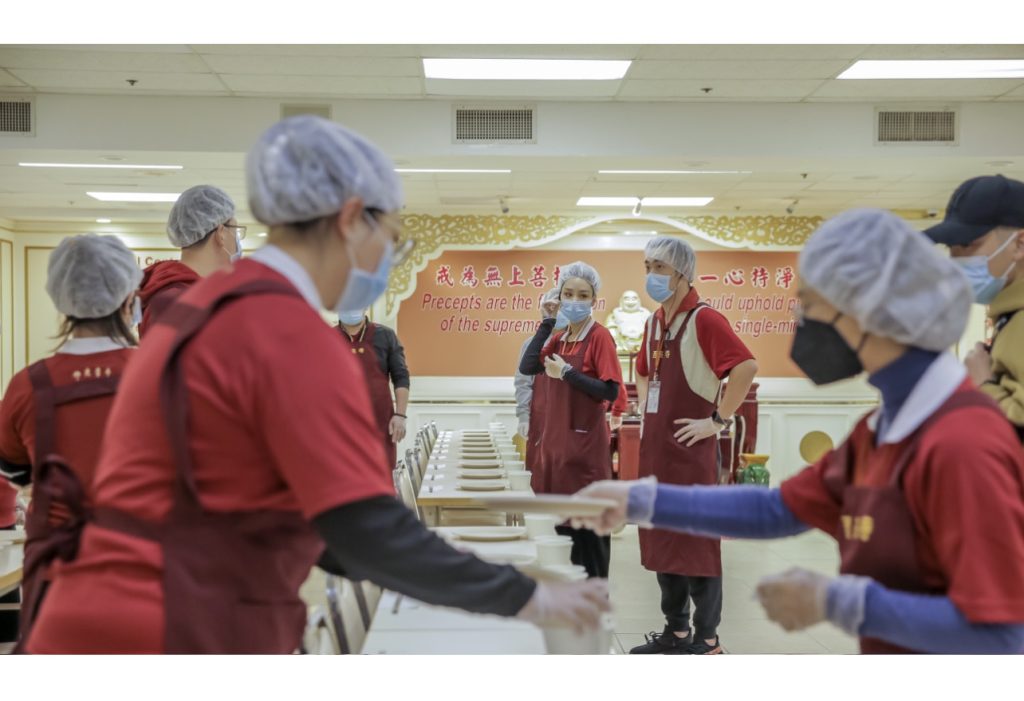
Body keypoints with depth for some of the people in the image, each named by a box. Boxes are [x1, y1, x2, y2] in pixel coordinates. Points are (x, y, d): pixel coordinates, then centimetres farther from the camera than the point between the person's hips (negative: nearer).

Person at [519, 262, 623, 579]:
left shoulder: (599, 336, -10)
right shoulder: (559, 337, 11)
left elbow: (610, 392, -16)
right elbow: (527, 367, -2)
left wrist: (566, 373, -17)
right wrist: (547, 323, -2)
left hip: (586, 442, -7)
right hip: (555, 439, 7)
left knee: (588, 525, 0)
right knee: (562, 520, 14)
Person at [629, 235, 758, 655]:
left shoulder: (703, 319, -13)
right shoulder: (654, 322, 12)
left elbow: (746, 366, -26)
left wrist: (719, 420, -21)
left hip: (691, 448, -9)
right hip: (655, 447, 9)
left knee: (696, 542, -2)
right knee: (660, 540, 13)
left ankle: (707, 640, 9)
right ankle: (676, 631, 24)